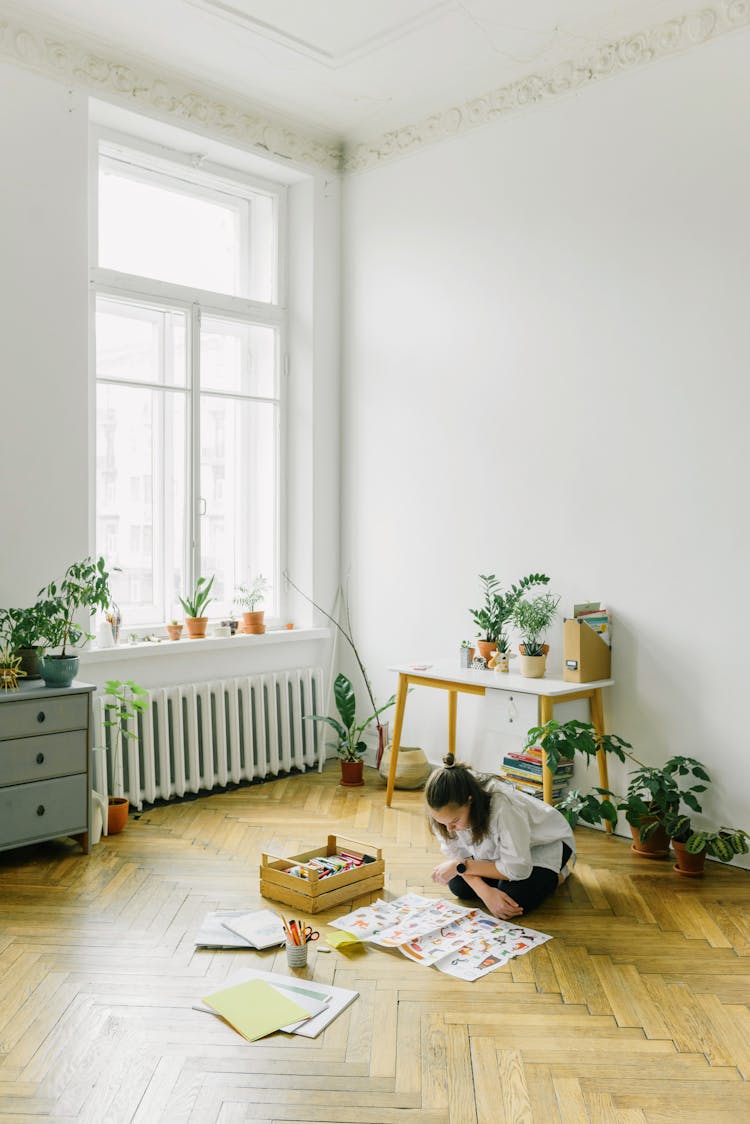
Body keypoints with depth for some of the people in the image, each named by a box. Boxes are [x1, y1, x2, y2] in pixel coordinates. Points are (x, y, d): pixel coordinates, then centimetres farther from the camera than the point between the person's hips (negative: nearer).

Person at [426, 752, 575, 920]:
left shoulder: (503, 807, -43)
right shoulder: (448, 809, -27)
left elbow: (517, 869, -33)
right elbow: (456, 854, -16)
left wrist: (461, 866, -29)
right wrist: (485, 891, -32)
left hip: (547, 842, -5)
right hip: (498, 847, 5)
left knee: (514, 898, -25)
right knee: (458, 886, -12)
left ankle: (557, 872, 4)